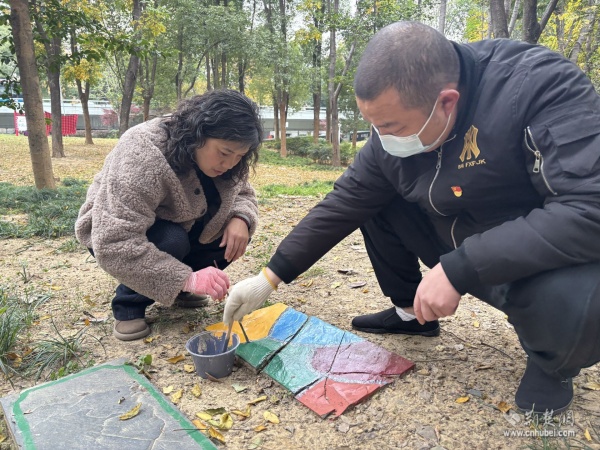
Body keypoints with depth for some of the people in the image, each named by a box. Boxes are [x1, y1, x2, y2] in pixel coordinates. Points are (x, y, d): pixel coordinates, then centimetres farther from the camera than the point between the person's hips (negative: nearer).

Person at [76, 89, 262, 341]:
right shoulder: (144, 156, -37)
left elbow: (242, 193, -2)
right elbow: (115, 244, -41)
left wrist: (240, 219, -26)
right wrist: (186, 278, -46)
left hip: (177, 226, 6)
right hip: (109, 233, -6)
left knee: (234, 233, -17)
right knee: (170, 242, -36)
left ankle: (174, 289, 4)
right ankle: (128, 305, -9)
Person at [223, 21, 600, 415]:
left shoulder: (539, 86, -28)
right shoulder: (394, 132, -10)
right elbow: (343, 205, -5)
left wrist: (457, 270, -36)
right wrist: (270, 277, -5)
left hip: (557, 259, -5)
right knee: (373, 200, -2)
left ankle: (553, 364, 0)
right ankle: (410, 313, 17)